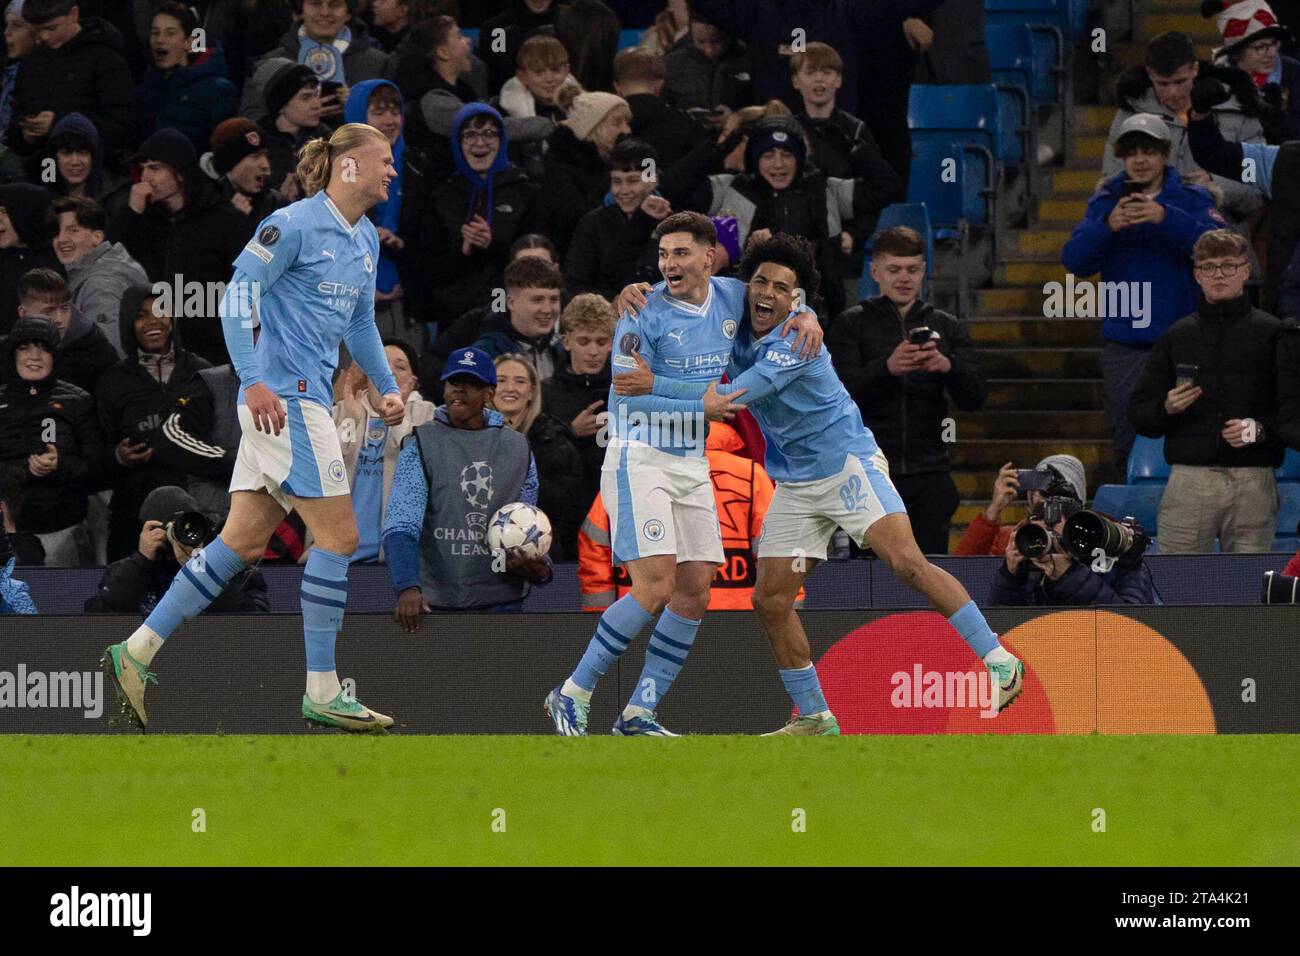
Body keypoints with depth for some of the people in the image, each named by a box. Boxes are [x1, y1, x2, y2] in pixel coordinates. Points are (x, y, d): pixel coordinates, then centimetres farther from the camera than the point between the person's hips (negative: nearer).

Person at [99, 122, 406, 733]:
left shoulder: (365, 240, 17)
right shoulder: (295, 224, -11)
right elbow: (239, 293, -14)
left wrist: (387, 387, 19)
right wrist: (253, 379, -21)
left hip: (306, 399, 9)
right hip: (281, 394, -9)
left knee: (244, 541, 6)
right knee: (338, 535, -10)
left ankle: (136, 652, 9)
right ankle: (322, 692, -6)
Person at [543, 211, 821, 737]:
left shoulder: (732, 298, 5)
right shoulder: (645, 313, -11)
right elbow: (628, 391, -17)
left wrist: (805, 317, 0)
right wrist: (700, 406, -26)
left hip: (693, 464, 7)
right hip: (639, 457, -7)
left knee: (694, 594, 1)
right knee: (655, 587, -17)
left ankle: (639, 713, 7)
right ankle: (573, 694, -7)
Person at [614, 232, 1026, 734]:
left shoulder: (796, 340, -21)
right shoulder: (734, 318, -1)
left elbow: (732, 396, -29)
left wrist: (655, 384, -28)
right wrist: (639, 291, -7)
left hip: (847, 463, -7)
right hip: (794, 484, 7)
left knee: (906, 561, -23)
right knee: (770, 601, 0)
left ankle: (999, 663, -19)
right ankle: (814, 717, 11)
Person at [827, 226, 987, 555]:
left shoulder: (948, 327, 12)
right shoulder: (851, 325, 6)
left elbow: (975, 398, 3)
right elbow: (841, 395, -7)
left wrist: (948, 367, -19)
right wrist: (886, 368, -26)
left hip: (930, 475, 2)